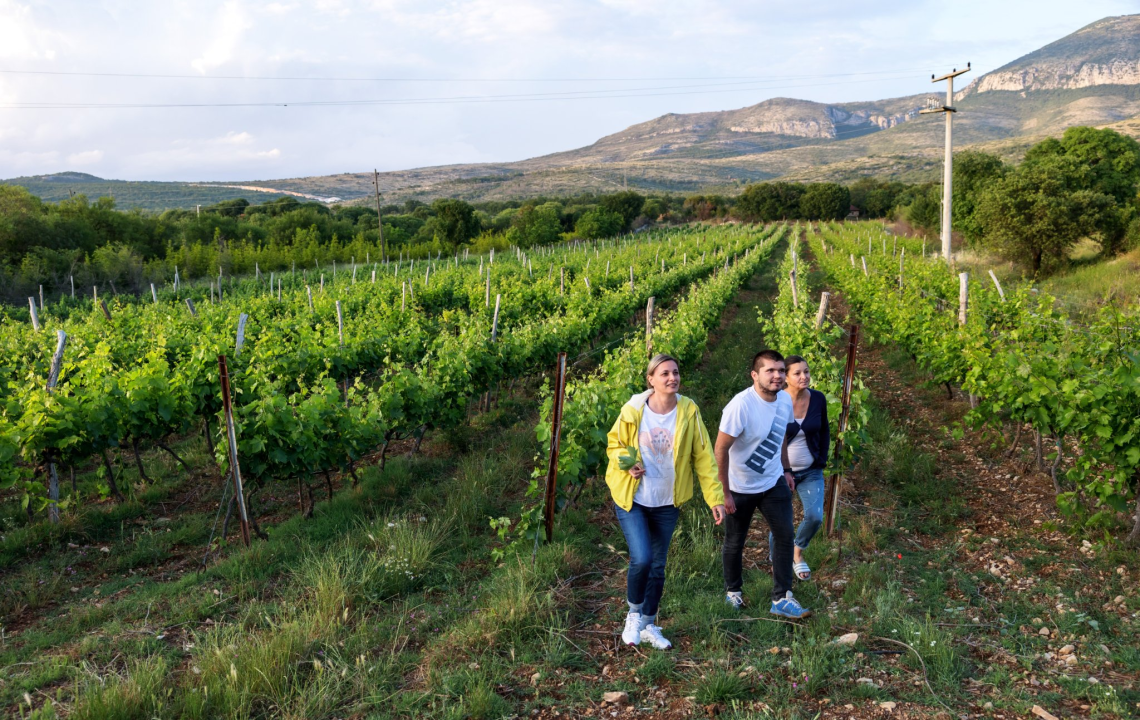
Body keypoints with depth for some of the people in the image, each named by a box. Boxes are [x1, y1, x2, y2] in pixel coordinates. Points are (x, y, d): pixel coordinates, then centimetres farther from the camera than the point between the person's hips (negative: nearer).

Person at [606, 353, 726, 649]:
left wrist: (715, 497, -7)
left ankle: (649, 625, 31)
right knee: (642, 559, -15)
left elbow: (703, 456, -4)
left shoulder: (689, 411, -8)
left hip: (667, 502, 2)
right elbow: (615, 444, 4)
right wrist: (626, 462, -17)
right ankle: (634, 614, 14)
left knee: (658, 565, 12)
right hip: (631, 499, -2)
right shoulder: (633, 410, -12)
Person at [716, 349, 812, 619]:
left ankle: (781, 599, 8)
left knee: (785, 535, -1)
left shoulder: (785, 399, -5)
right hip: (741, 487, -5)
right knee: (735, 542, 10)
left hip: (774, 482, 5)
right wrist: (725, 493, -20)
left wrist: (785, 470, 14)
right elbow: (721, 449, -23)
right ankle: (733, 591, 33)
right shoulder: (741, 405, -27)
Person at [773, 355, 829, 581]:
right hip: (781, 471, -3)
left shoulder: (818, 399, -5)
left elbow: (824, 431, 10)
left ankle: (797, 551, 22)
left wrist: (822, 460, 4)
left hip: (811, 472, 3)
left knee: (815, 517, -8)